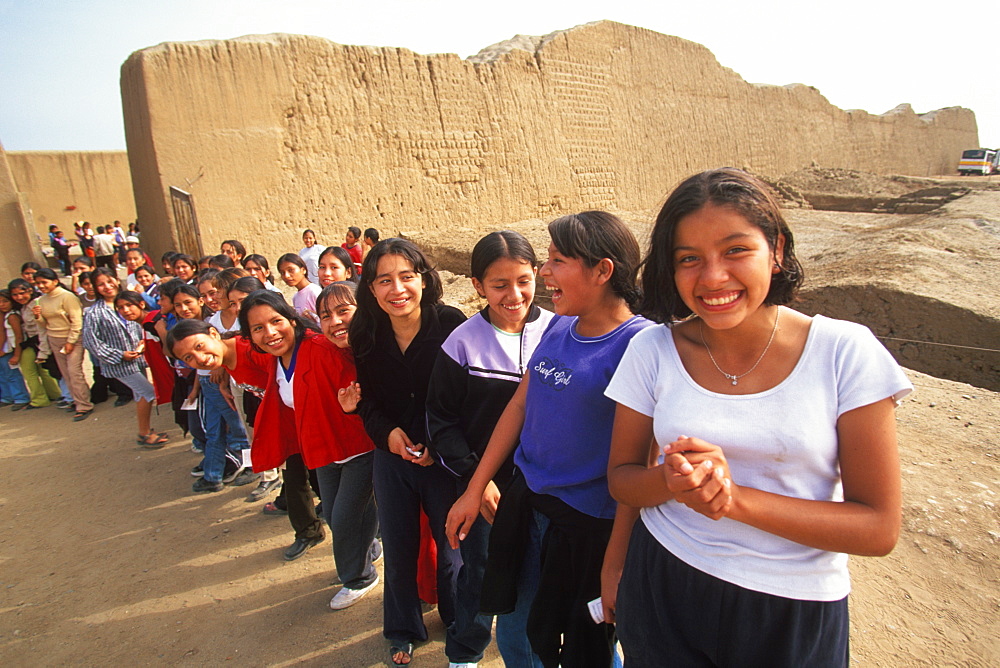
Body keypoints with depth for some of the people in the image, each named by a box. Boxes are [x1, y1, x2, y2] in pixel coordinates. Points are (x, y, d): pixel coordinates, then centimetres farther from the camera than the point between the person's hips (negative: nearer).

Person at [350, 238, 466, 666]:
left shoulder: (451, 324, -17)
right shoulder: (365, 334, -5)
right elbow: (367, 399, 5)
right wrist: (387, 432, -12)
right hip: (391, 457, 3)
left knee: (451, 542, 15)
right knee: (398, 546, 17)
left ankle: (457, 621, 44)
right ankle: (402, 631, 43)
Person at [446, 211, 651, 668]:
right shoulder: (559, 328, 1)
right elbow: (519, 406, 6)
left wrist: (615, 564, -18)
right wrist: (474, 490, 8)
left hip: (589, 526, -6)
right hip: (526, 502, 7)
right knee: (517, 624, 24)